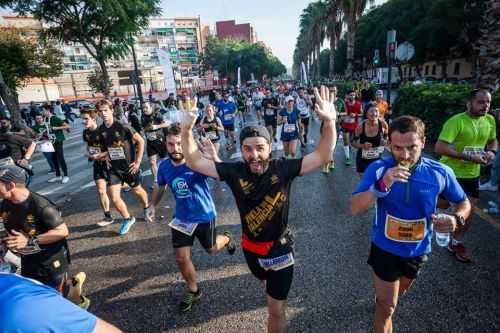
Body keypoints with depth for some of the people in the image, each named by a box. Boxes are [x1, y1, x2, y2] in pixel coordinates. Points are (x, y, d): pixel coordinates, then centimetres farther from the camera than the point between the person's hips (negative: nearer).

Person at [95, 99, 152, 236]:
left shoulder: (123, 126, -17)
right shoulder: (101, 130, -1)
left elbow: (140, 141, -13)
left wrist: (138, 162, -14)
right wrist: (105, 155, -1)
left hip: (129, 166, -4)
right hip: (114, 168, 4)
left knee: (138, 191, 16)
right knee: (114, 198, -3)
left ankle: (147, 209, 46)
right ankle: (128, 219, 22)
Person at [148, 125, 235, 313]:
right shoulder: (164, 166, -10)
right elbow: (160, 187, 12)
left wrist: (214, 157, -57)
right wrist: (153, 205, 0)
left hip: (204, 216, -3)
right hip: (181, 218, 4)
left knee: (211, 249, 19)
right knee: (181, 258, 6)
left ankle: (226, 238, 56)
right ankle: (193, 291, 33)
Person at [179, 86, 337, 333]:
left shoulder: (283, 169, -22)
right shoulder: (235, 172, -19)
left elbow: (321, 156, -23)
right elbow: (194, 162, -17)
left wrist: (329, 122, -37)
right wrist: (186, 131, -31)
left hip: (279, 246, -3)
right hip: (251, 247, 4)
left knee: (276, 310, 10)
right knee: (265, 279, 37)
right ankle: (276, 290, 74)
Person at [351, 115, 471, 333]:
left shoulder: (440, 173, -17)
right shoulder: (378, 169, -23)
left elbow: (464, 203, 0)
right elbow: (355, 209, -28)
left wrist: (456, 218, -23)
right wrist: (382, 186, -42)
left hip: (418, 250, 4)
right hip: (385, 248, -3)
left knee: (399, 293, 33)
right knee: (387, 306, 11)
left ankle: (381, 299, 65)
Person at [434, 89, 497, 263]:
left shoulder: (490, 120, 1)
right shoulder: (456, 121, -22)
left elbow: (493, 140, 19)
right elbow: (439, 148, -30)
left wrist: (492, 152, -4)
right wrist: (469, 157, -31)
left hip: (472, 174, 7)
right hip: (450, 172, -7)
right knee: (441, 205, 7)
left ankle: (456, 242, 31)